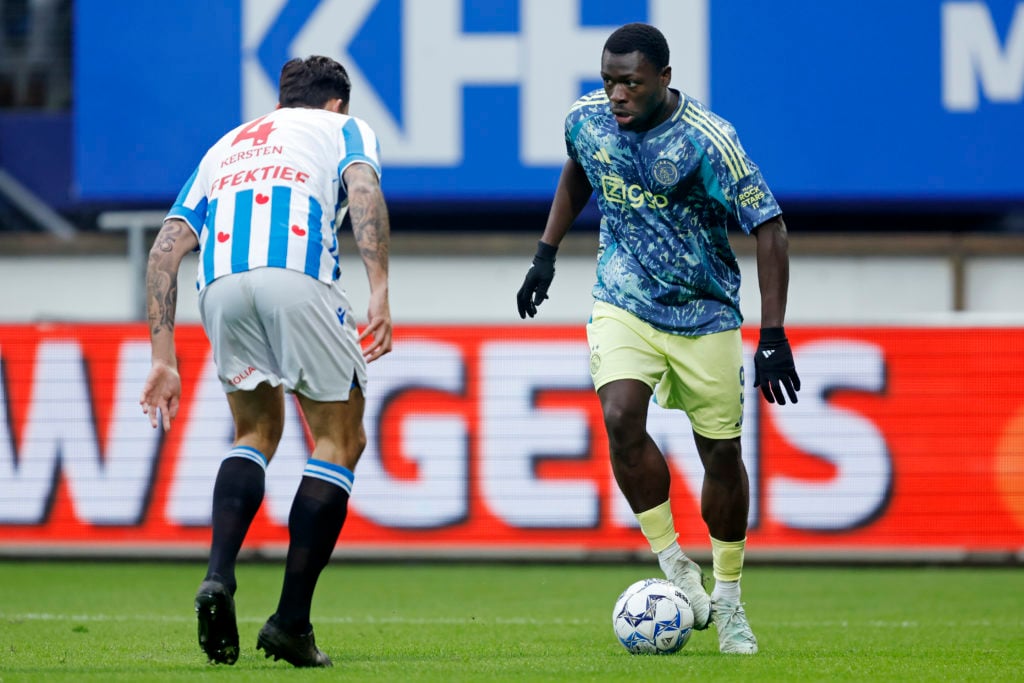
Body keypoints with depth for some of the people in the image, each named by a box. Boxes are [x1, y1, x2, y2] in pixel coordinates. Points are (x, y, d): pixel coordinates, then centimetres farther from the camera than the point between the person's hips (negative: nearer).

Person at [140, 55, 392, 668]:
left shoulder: (227, 146, 36)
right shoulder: (345, 128, 25)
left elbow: (166, 249, 24)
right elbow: (364, 190, 1)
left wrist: (164, 359, 21)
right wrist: (380, 293, -10)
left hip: (221, 285, 4)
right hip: (299, 274, -4)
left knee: (257, 434, 25)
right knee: (340, 442, 11)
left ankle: (218, 579, 1)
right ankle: (291, 622, 2)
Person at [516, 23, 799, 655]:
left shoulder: (707, 140, -21)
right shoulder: (587, 119, -7)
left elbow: (769, 228, -16)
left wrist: (774, 336, -20)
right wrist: (546, 253, 14)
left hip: (705, 314, -2)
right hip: (623, 302, 2)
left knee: (722, 453, 4)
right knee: (621, 418, -24)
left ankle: (728, 601, 24)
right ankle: (673, 565, -9)